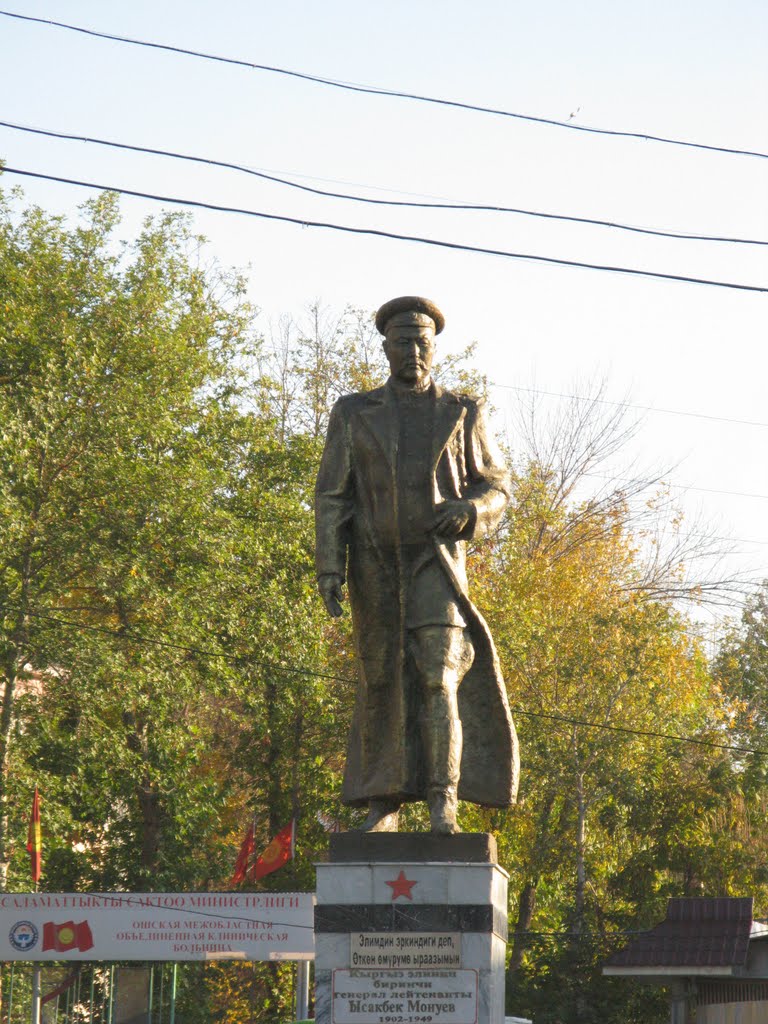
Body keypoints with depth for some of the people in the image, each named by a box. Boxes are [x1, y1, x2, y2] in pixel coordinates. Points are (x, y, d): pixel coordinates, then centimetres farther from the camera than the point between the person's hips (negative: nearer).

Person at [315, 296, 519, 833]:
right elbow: (332, 497, 3)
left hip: (437, 563, -1)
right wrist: (329, 568, -8)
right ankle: (381, 809, 14)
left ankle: (444, 809, -21)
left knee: (439, 678, -16)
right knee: (381, 686, 5)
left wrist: (469, 512, -14)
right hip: (375, 567, 2)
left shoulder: (464, 414, 6)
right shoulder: (354, 414, 6)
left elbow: (497, 487, 10)